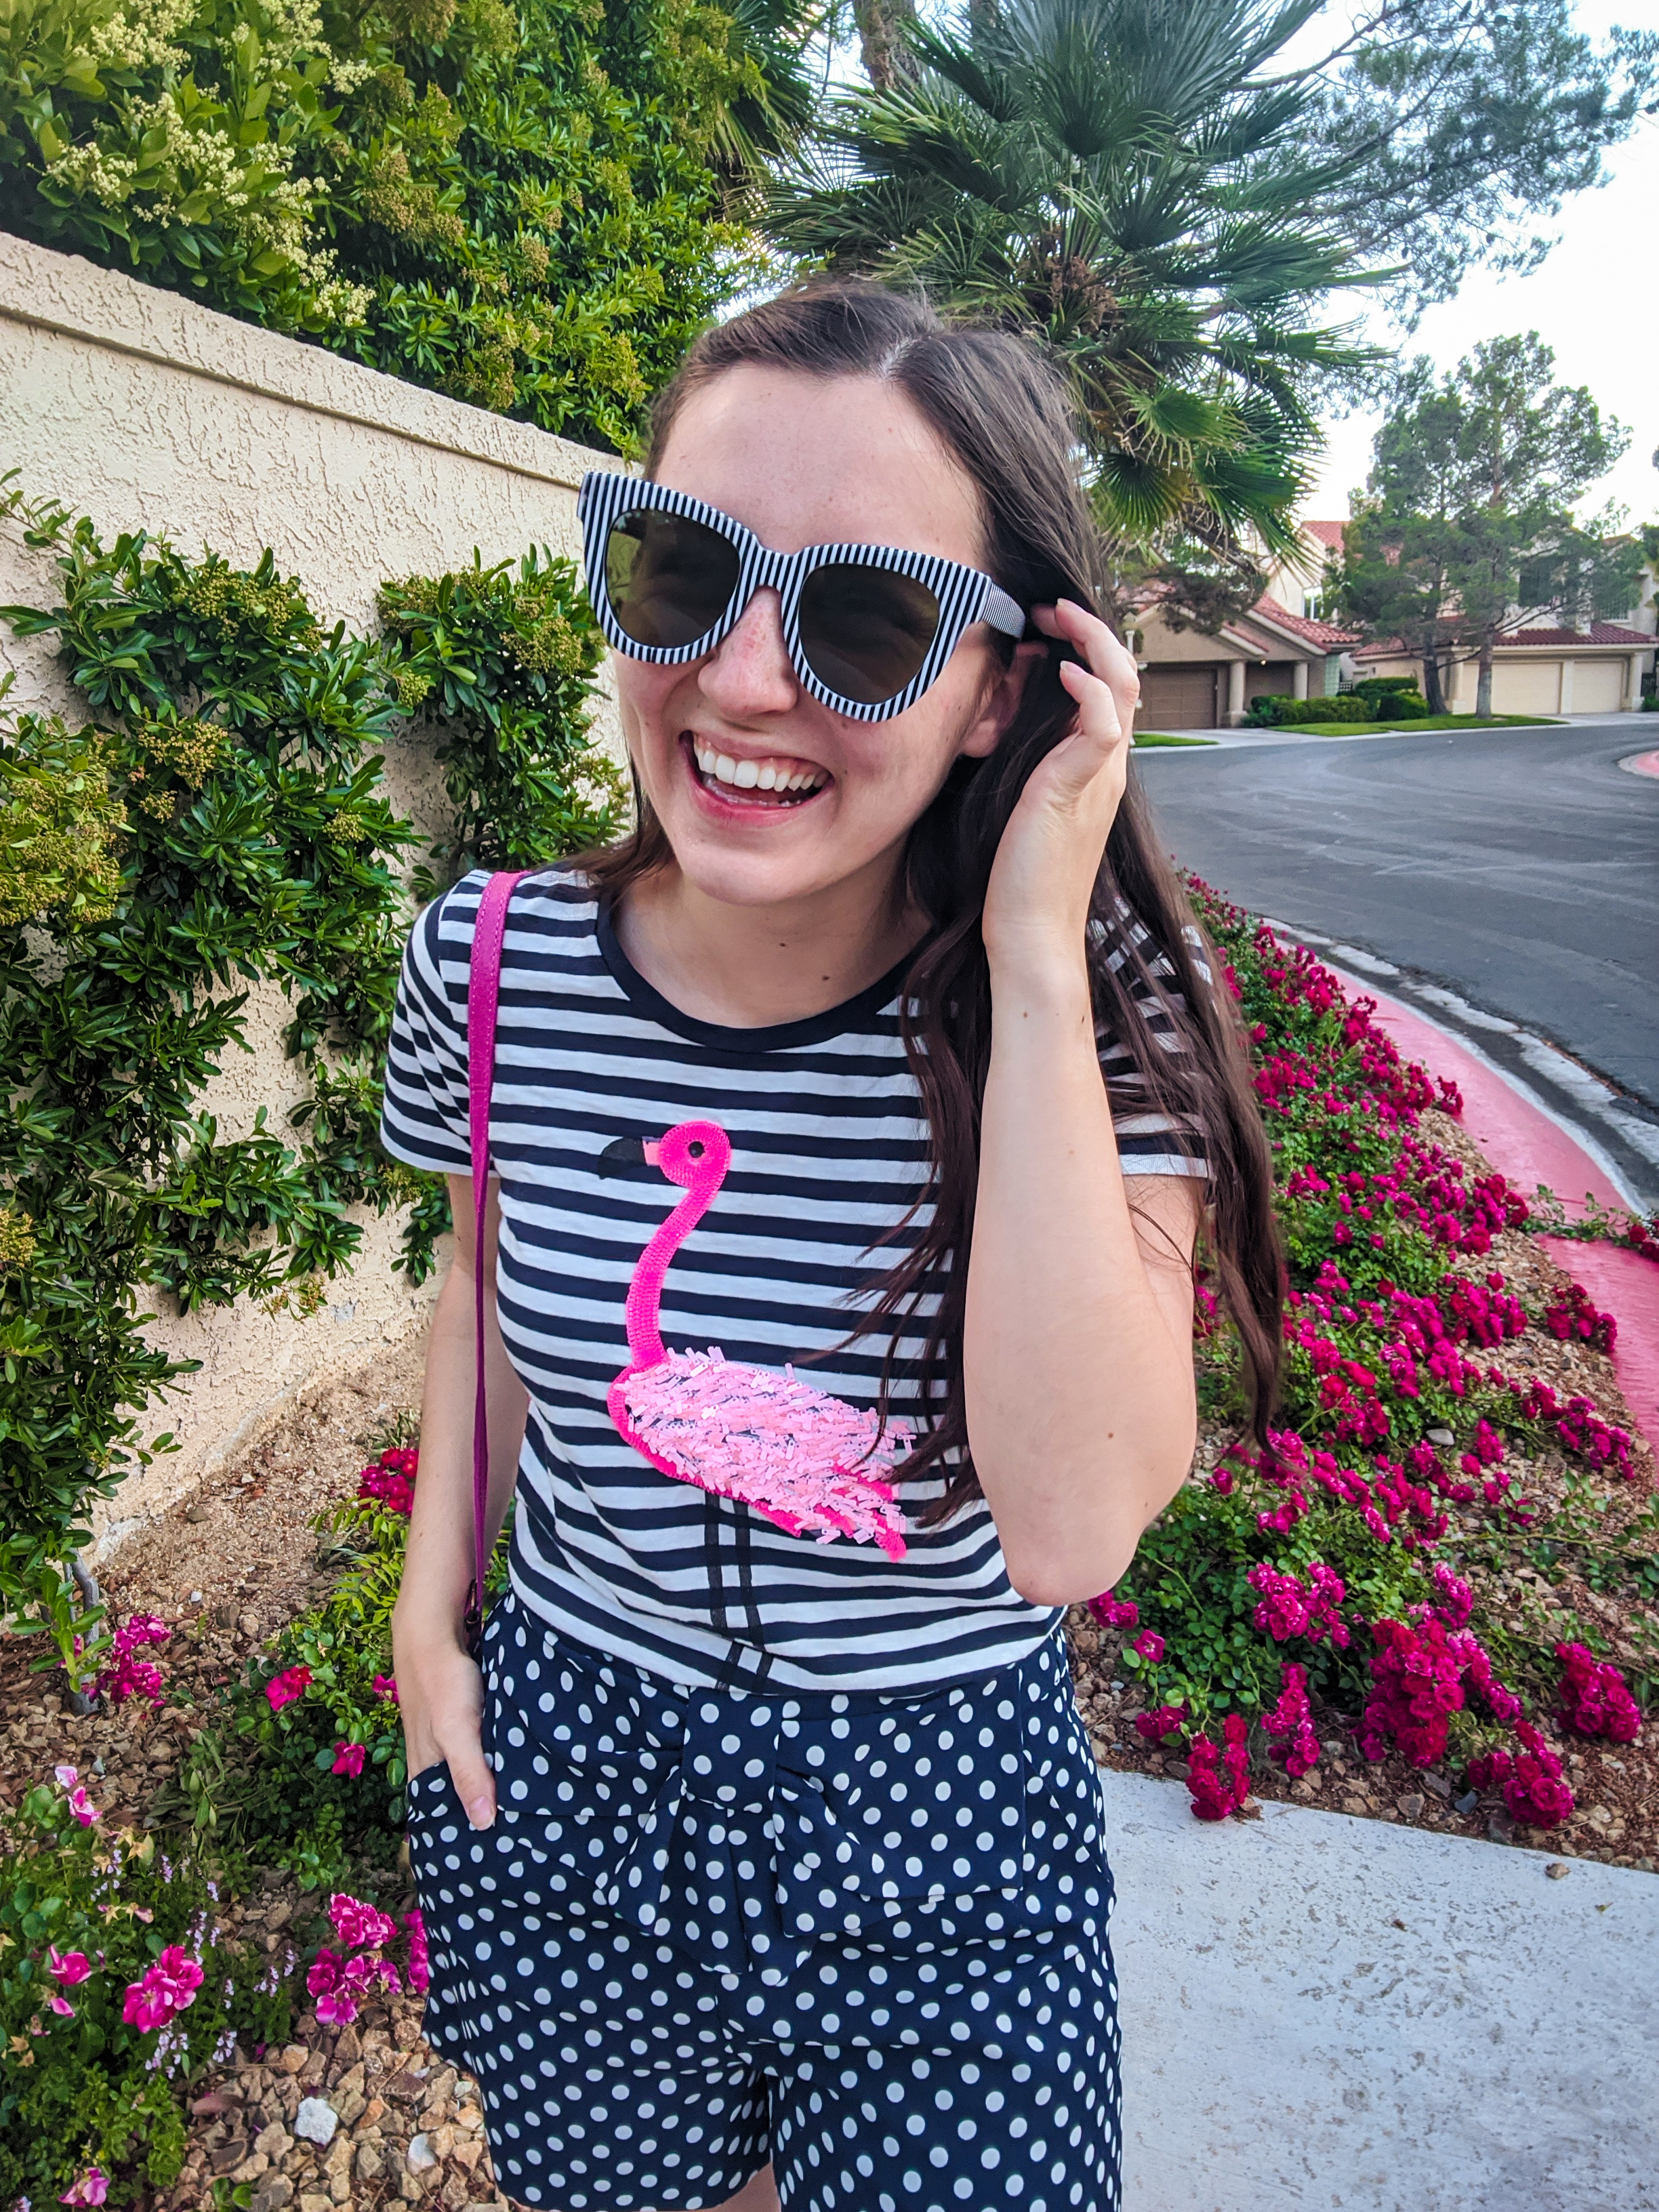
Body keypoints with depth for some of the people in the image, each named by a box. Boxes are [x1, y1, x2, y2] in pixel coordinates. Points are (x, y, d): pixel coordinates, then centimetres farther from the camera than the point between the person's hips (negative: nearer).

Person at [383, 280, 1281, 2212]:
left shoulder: (1100, 1005, -19)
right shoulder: (489, 969, -13)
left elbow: (1073, 1527, -31)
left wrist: (1029, 967, -33)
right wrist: (432, 1596, -2)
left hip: (937, 1824, -2)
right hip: (559, 1778, 3)